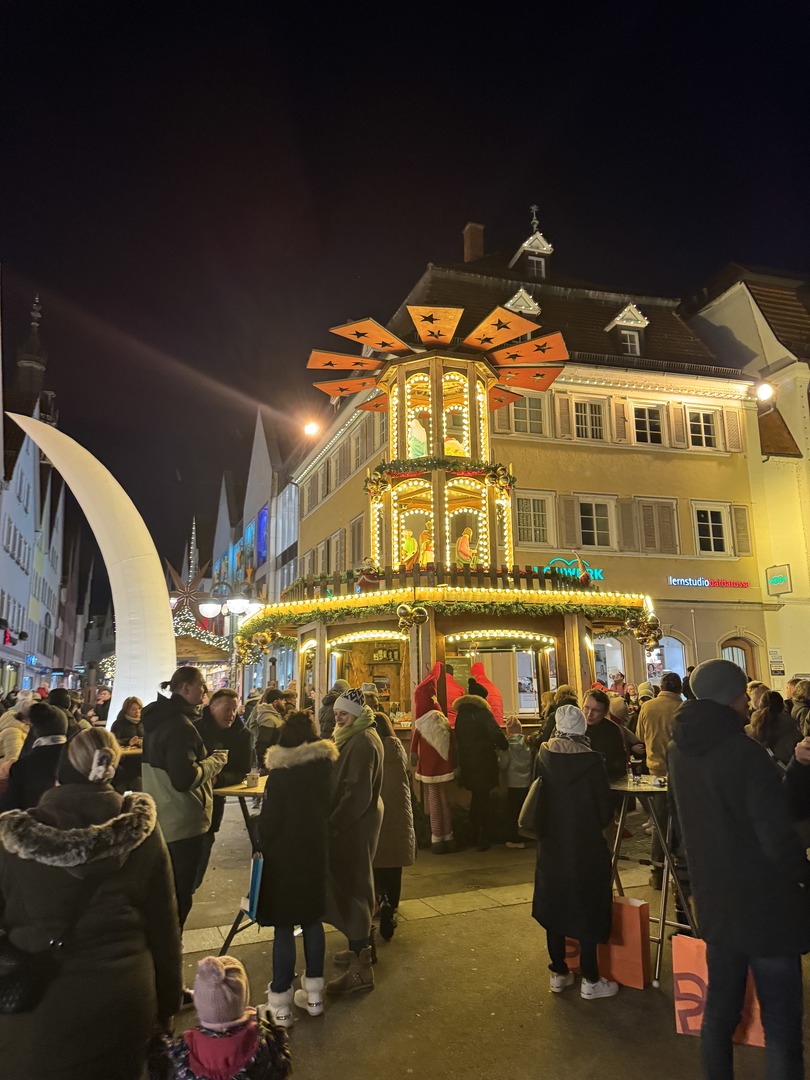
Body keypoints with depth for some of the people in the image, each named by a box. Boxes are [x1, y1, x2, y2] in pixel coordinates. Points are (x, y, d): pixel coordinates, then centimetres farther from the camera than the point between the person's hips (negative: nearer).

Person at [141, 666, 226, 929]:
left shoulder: (158, 718, 8)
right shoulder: (180, 725, -23)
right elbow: (185, 778, -29)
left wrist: (204, 759, 10)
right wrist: (215, 760, -14)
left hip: (161, 819, 10)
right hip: (183, 824, -10)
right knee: (179, 896, 3)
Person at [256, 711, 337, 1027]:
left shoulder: (280, 774, -18)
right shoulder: (325, 766, -4)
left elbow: (269, 820, -13)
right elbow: (328, 806, 5)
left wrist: (262, 844, 5)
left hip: (284, 856, -5)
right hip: (316, 852, 5)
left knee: (283, 927, 4)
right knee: (312, 919, 16)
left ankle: (280, 1003, 11)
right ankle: (314, 994, 26)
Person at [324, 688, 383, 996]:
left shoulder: (362, 742, -20)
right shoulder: (357, 738, 12)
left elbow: (358, 793, -25)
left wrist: (333, 824, -21)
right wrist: (335, 820, 14)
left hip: (355, 824, -10)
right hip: (357, 821, 10)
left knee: (350, 887, -4)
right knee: (355, 884, 20)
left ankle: (360, 968, 2)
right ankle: (361, 947, 35)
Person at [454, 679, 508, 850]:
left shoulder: (461, 714, 8)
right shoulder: (482, 712, -12)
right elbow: (496, 733, -19)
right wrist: (504, 746, -1)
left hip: (466, 761, 6)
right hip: (483, 761, -6)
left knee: (476, 797, 19)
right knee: (483, 797, 1)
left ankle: (474, 835, 24)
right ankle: (483, 838, 3)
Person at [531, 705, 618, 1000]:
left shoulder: (543, 756, -9)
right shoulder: (591, 760, -17)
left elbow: (537, 798, 0)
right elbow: (606, 809, -10)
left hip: (551, 845, 3)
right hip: (586, 846, -3)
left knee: (554, 907, 16)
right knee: (587, 910, 10)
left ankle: (559, 973, 27)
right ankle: (590, 981, 17)